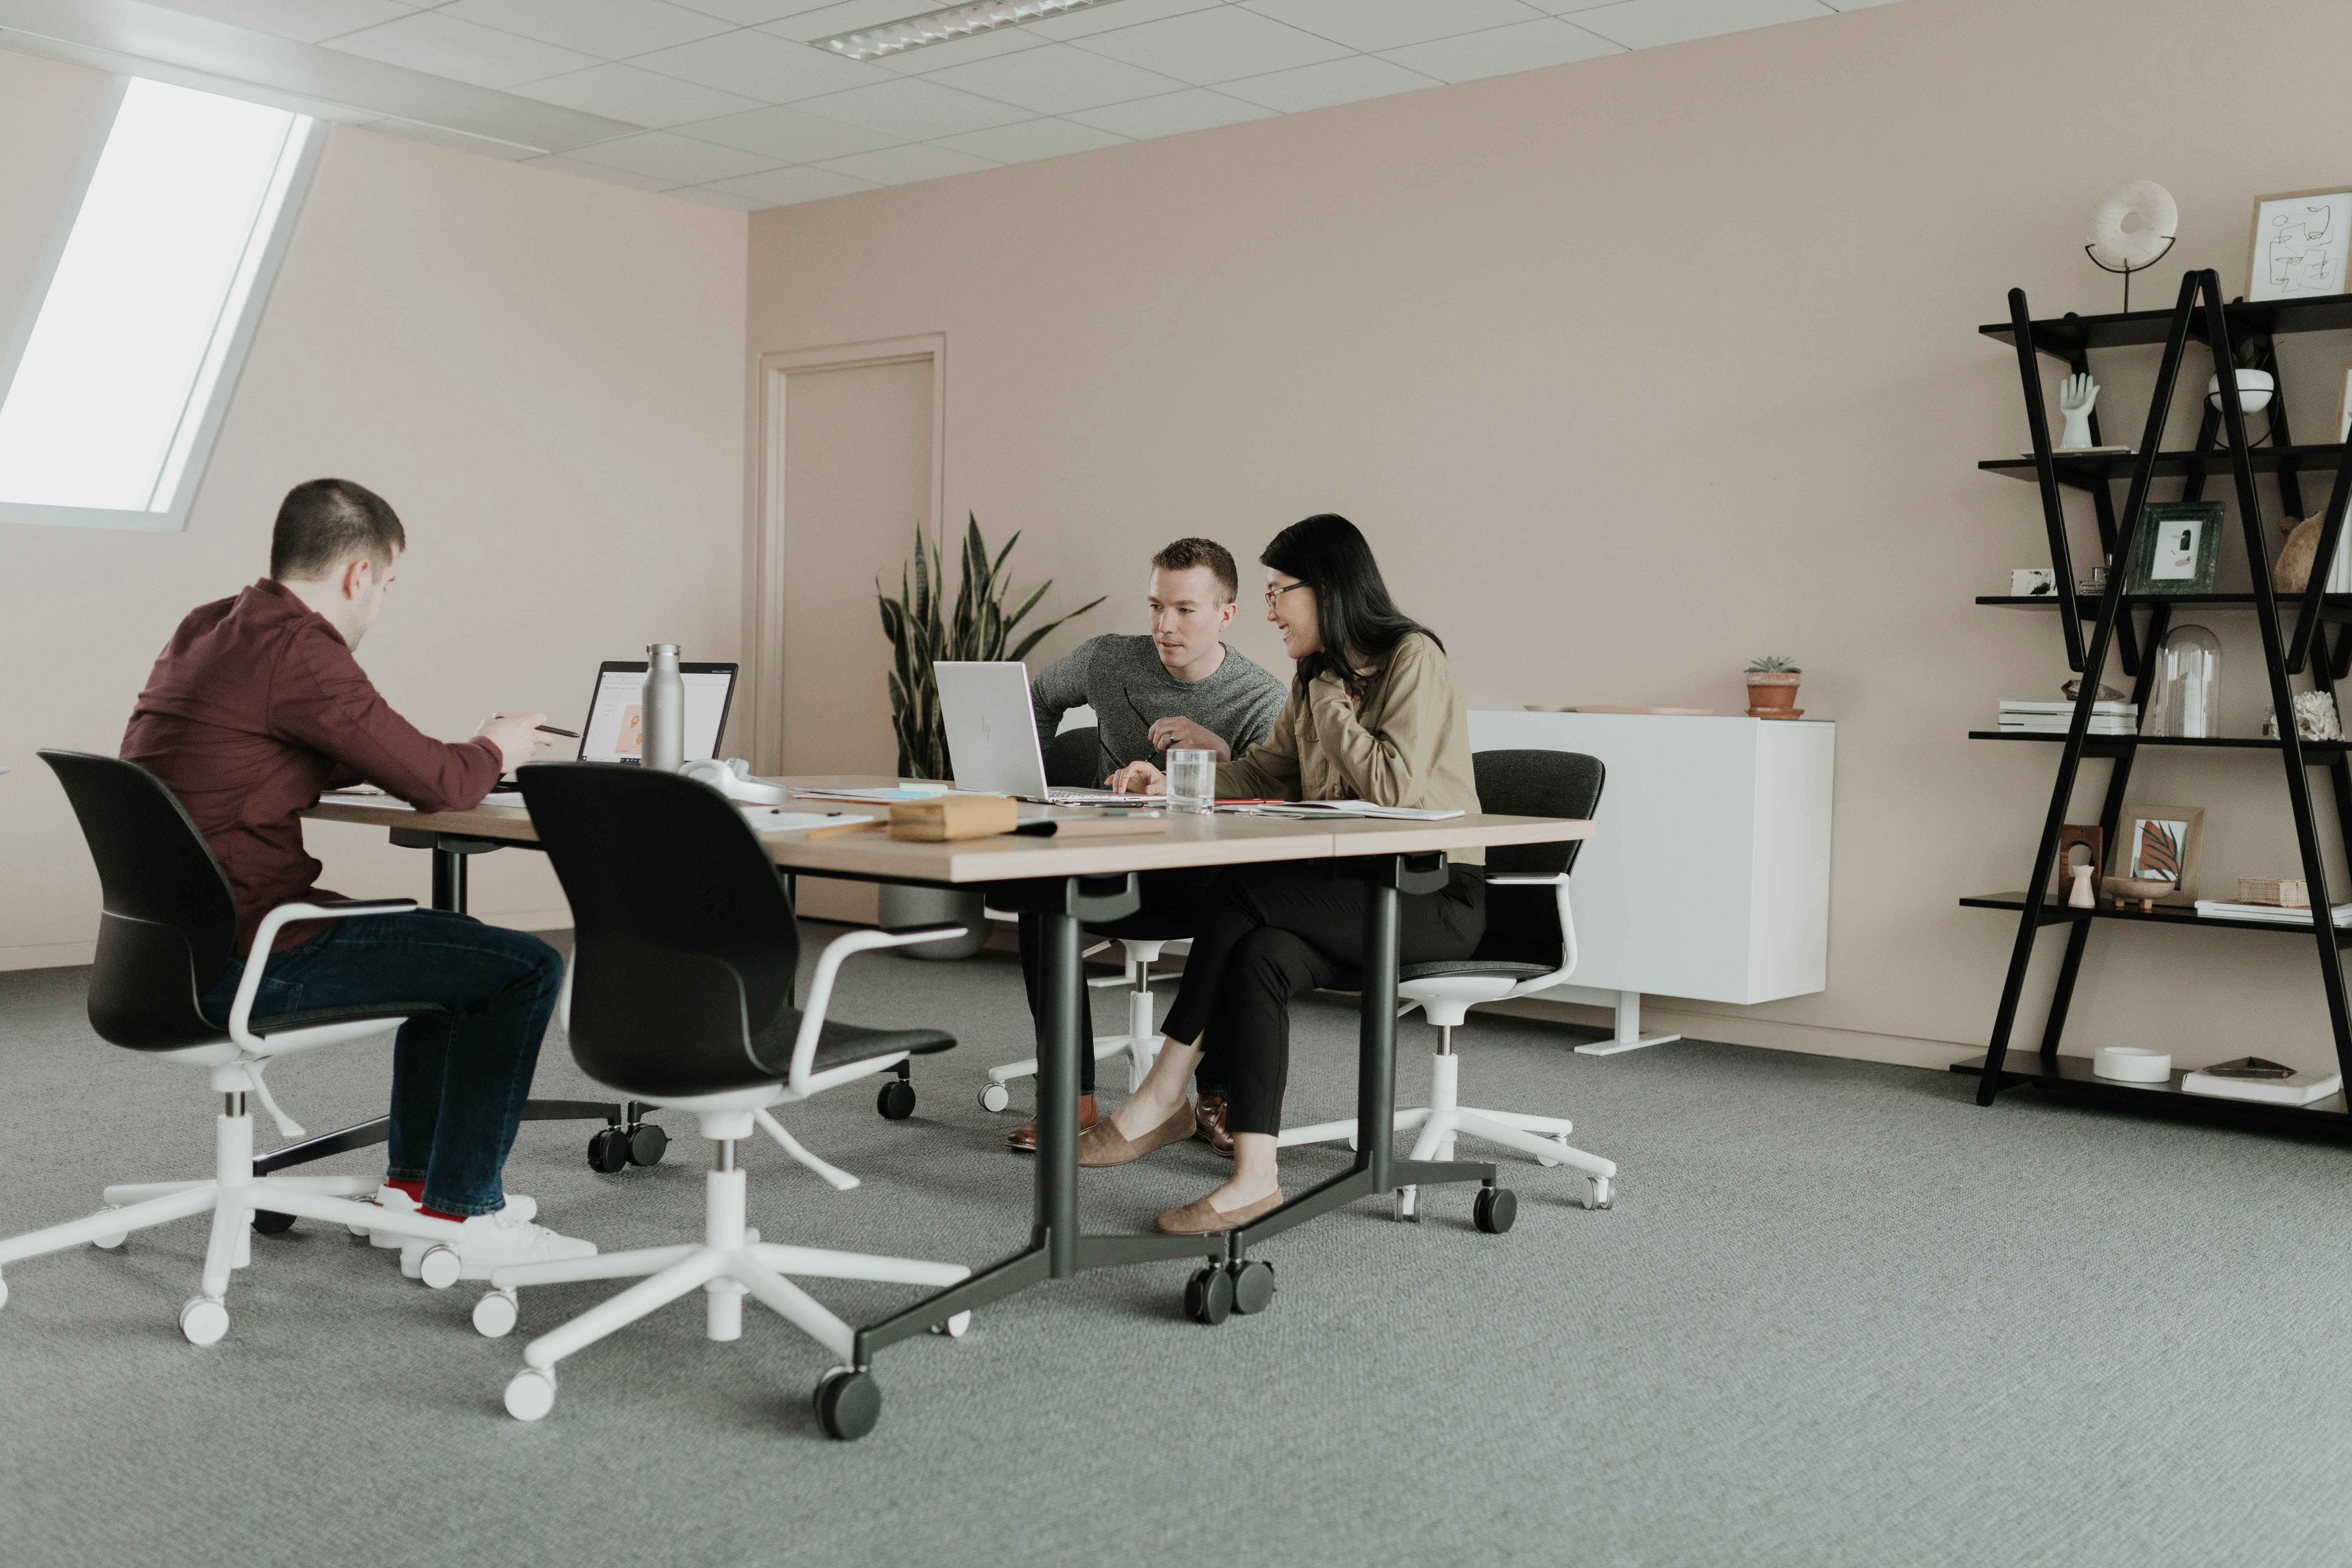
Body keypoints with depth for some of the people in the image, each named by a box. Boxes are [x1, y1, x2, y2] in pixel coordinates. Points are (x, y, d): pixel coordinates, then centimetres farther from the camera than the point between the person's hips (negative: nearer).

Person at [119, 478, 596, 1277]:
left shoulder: (205, 629, 14)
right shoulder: (296, 649, -18)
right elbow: (438, 784, -14)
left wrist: (465, 755, 20)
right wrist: (494, 748, 8)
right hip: (245, 962, -10)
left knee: (450, 942, 27)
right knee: (525, 967, -7)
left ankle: (412, 1183, 31)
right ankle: (455, 1220, 1)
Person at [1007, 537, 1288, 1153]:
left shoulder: (1262, 699, -7)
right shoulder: (1107, 661, 1)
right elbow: (1040, 699, 23)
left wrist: (1221, 752, -33)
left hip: (1206, 875, -2)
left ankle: (1216, 1100, -17)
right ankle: (1075, 1098, -25)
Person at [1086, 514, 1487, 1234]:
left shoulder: (1414, 660, -10)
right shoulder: (1318, 676, 16)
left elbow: (1394, 788, -19)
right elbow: (1265, 772, 18)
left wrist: (1329, 698, -11)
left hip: (1437, 896, -7)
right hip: (1357, 889, 7)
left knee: (1244, 891, -26)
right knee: (1257, 957, -25)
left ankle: (1164, 1096, -17)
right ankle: (1255, 1175, -29)